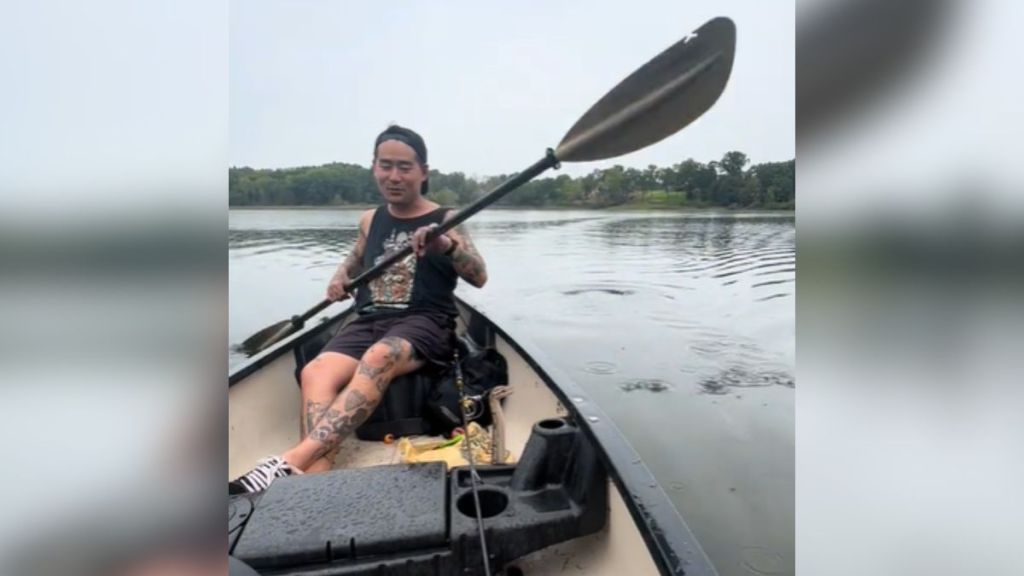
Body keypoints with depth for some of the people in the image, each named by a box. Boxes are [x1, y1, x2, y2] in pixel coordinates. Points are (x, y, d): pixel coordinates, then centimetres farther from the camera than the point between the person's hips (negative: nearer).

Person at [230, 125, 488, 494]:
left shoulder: (445, 221, 2)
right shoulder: (370, 220, 15)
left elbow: (479, 277, -10)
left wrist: (447, 245, -29)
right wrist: (341, 278, 12)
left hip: (425, 323, -4)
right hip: (369, 322, 5)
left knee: (378, 358, -38)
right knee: (315, 373, -26)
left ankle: (292, 462, -44)